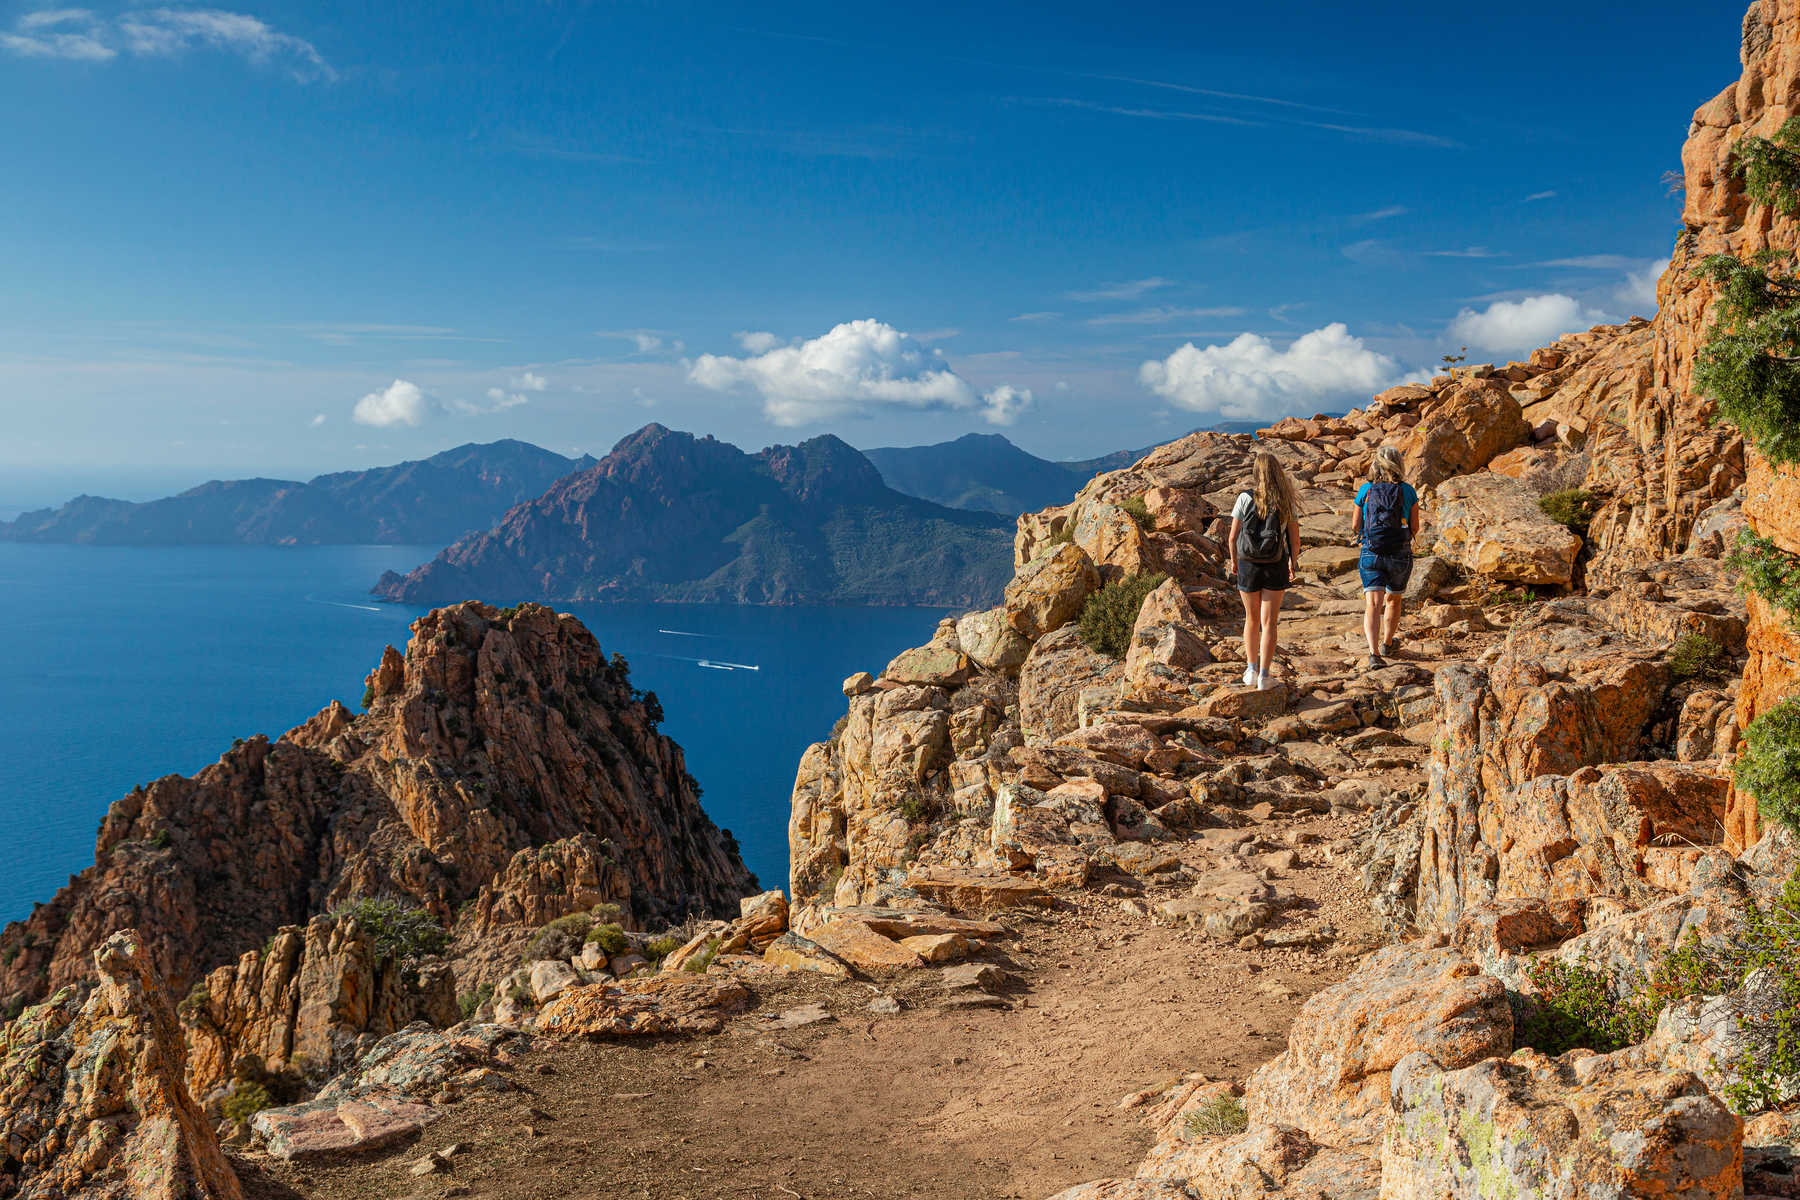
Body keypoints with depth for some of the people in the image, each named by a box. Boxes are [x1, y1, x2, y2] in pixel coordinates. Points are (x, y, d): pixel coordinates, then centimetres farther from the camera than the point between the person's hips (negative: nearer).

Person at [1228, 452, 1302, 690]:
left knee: (1252, 620, 19)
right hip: (1276, 568, 0)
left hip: (1248, 566, 0)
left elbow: (1233, 537, -6)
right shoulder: (1286, 503, -7)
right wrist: (1293, 564, 16)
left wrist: (1233, 562, 11)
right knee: (1269, 623, 8)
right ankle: (1264, 676, 6)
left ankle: (1251, 671, 22)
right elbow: (1295, 540, -2)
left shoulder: (1245, 499, -11)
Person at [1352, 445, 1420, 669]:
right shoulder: (1407, 491, -4)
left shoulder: (1365, 490, -1)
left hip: (1371, 553, 0)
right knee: (1394, 599, 23)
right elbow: (1415, 528, 0)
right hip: (1400, 555, 1)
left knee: (1373, 604, -7)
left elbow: (1355, 525, 6)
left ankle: (1374, 653, -24)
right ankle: (1387, 644, 40)